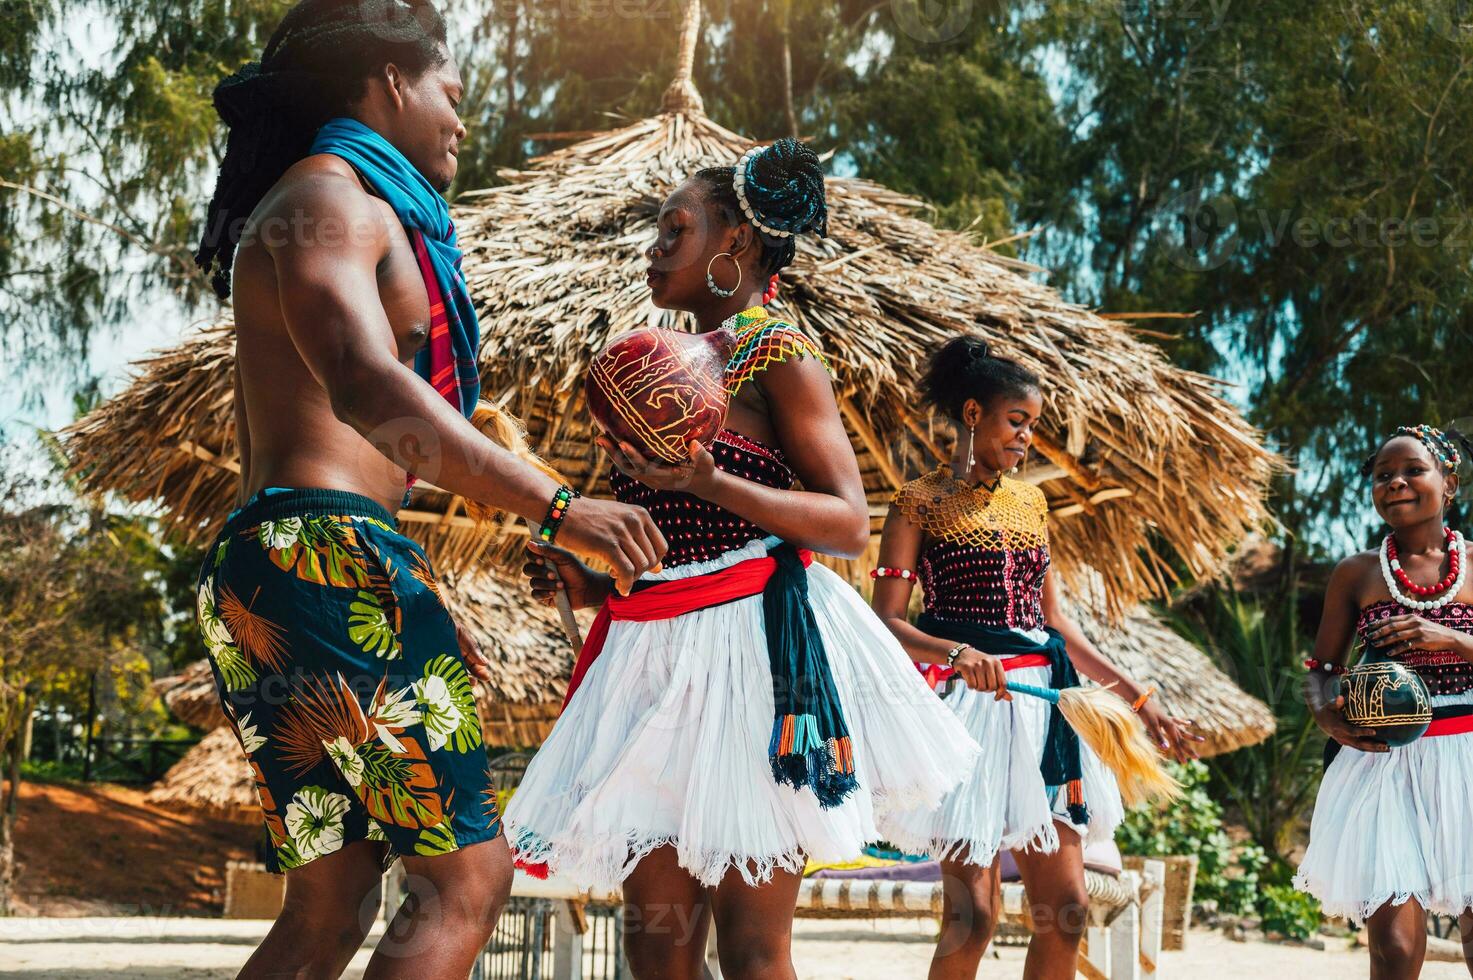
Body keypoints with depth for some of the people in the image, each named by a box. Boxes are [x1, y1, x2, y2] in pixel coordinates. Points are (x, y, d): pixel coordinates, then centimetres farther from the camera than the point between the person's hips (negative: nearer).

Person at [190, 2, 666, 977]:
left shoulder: (363, 210, 26)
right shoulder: (324, 196, -4)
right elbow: (367, 388, -23)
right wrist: (558, 506, -24)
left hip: (276, 568, 10)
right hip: (325, 554, -10)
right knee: (466, 873, -11)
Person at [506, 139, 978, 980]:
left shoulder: (779, 354, -2)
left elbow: (850, 525, -11)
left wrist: (708, 482, -22)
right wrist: (587, 581, 9)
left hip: (753, 642, -7)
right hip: (655, 657, 7)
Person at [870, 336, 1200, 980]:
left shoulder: (1030, 501, 16)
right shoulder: (920, 503, -1)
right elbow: (886, 622, -8)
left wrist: (1137, 697, 14)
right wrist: (956, 653, -26)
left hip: (1040, 702, 6)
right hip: (968, 701, -6)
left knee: (1066, 909, 3)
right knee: (972, 914, -10)